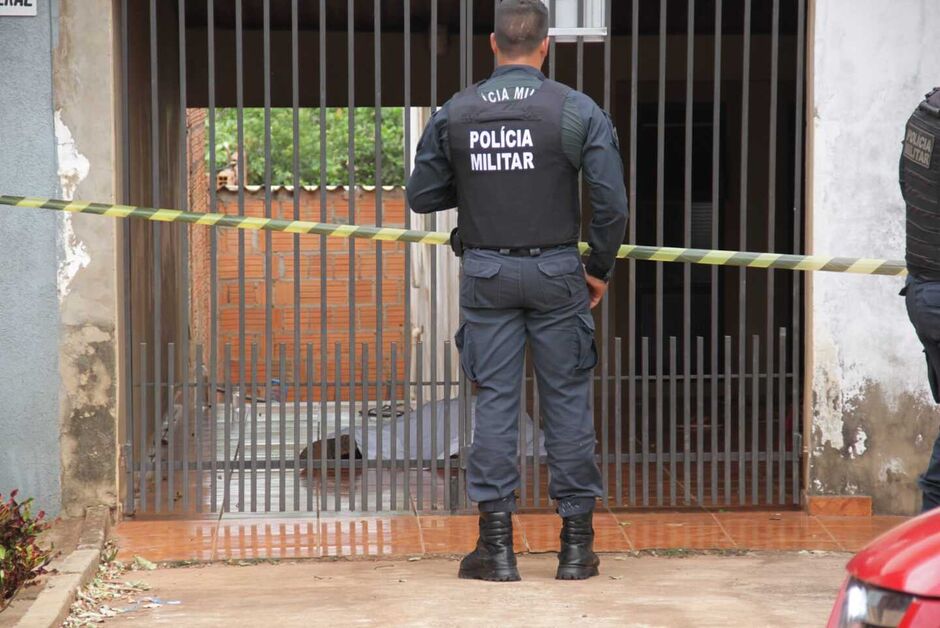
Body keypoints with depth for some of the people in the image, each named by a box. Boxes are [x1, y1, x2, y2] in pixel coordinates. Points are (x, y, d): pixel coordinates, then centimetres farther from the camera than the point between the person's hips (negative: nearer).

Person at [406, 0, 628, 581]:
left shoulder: (455, 114, 0)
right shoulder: (578, 111, -6)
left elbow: (421, 196, 4)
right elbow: (612, 201, -9)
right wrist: (600, 269, 3)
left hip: (486, 273, 1)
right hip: (556, 272, -1)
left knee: (495, 401, 4)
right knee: (568, 400, 6)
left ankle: (497, 543, 4)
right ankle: (577, 544, 10)